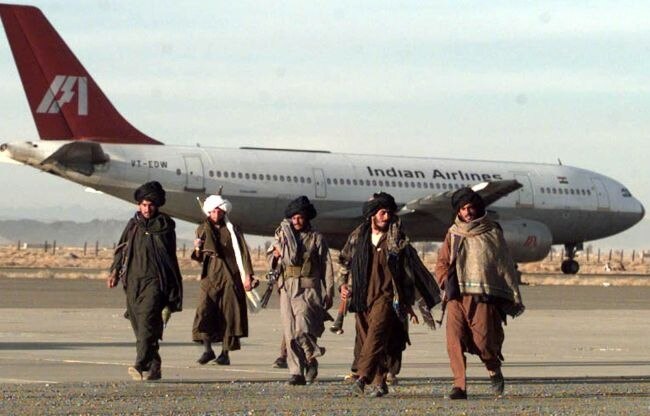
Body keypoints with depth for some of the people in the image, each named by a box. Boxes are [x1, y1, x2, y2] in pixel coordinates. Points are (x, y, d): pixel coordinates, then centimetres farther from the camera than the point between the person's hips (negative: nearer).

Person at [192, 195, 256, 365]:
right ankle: (207, 350, -7)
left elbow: (242, 253, 1)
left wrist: (247, 276, -8)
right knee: (204, 310, -14)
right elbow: (200, 258, 16)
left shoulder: (232, 230, 5)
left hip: (230, 276, -1)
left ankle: (225, 354, 3)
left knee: (229, 314, -3)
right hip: (210, 276, 1)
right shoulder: (203, 229, 11)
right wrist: (197, 249, -8)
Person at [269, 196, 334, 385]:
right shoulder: (283, 236, 14)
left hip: (308, 289, -4)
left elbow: (326, 266, 5)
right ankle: (296, 372, 3)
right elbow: (271, 258, 25)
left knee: (302, 329, -18)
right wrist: (275, 255, 0)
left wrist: (329, 292, 1)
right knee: (290, 332, 0)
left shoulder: (316, 238, 5)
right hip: (288, 288, 4)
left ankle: (312, 359, 5)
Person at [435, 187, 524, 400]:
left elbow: (505, 266, 8)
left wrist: (514, 299, 5)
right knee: (455, 340, -11)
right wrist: (447, 282, -6)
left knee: (483, 341, -8)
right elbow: (441, 263, 15)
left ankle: (494, 370, 23)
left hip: (483, 297, -2)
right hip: (457, 297, 2)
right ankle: (459, 386, -9)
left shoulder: (492, 233, 7)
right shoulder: (453, 234, 13)